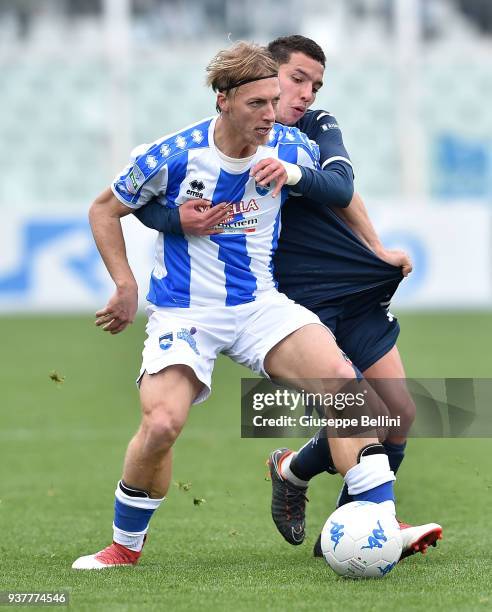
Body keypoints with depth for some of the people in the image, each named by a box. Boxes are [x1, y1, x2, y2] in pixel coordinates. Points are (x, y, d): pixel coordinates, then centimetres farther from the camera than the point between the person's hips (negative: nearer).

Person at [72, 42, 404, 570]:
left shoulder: (291, 149, -5)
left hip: (260, 304, 3)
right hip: (182, 313, -3)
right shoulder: (171, 157, -14)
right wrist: (126, 284, -5)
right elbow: (104, 210, 3)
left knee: (341, 379, -23)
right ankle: (125, 546, 1)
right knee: (161, 424, -26)